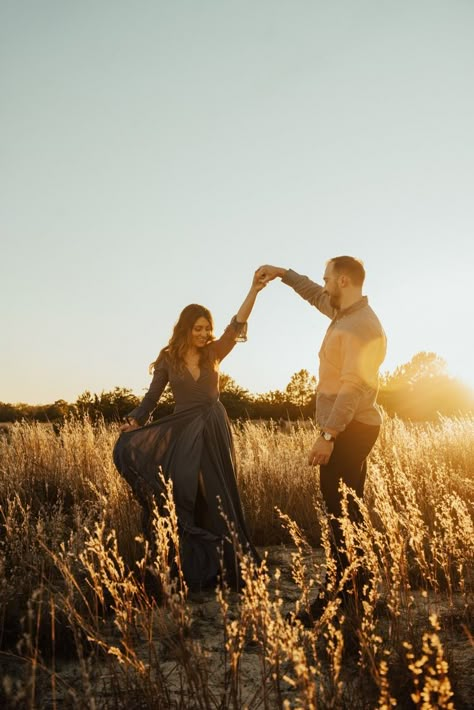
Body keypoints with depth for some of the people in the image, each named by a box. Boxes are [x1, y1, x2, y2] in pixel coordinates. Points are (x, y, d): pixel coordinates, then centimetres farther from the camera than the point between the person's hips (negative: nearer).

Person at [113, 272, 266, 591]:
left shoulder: (213, 353, 3)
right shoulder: (168, 359, 2)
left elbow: (237, 326, -10)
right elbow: (152, 396, 2)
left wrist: (254, 290, -21)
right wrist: (134, 421, -16)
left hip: (214, 431, 1)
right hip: (182, 432, -1)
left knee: (219, 500, 4)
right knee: (185, 499, -3)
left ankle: (230, 564, 15)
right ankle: (193, 571, 10)